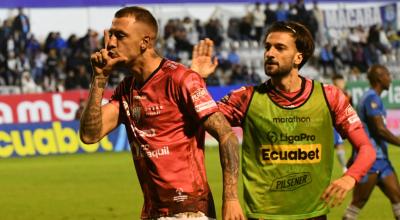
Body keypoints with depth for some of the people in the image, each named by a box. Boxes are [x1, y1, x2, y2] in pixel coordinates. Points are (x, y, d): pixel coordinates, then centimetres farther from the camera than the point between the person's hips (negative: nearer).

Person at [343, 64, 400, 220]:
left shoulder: (373, 98, 16)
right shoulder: (372, 98, -14)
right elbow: (380, 130, -21)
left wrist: (354, 157, 25)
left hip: (381, 159, 10)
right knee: (359, 202, -5)